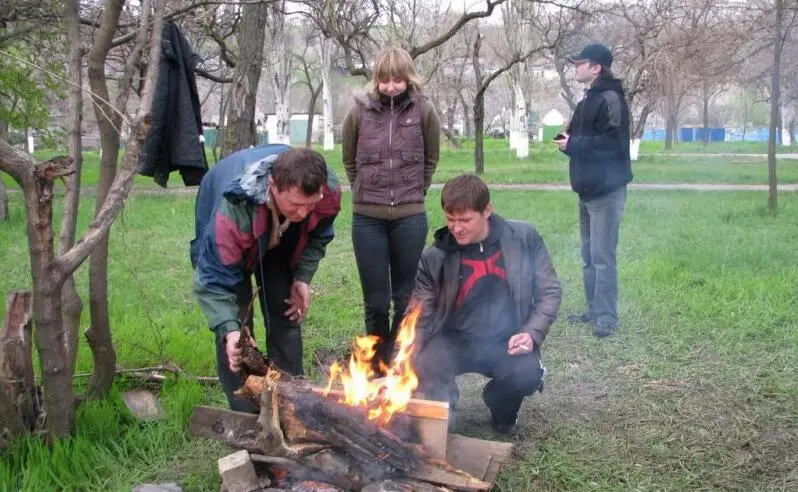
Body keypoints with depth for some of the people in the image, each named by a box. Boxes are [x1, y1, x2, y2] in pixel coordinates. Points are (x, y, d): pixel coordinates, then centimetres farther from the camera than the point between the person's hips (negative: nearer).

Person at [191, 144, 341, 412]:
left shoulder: (329, 190, -34)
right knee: (236, 323, -13)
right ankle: (245, 416, -1)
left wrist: (303, 277, -19)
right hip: (224, 243, -4)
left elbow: (319, 236, -10)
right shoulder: (234, 209, -48)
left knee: (285, 317, 2)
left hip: (279, 244, 4)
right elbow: (215, 277, -40)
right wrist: (229, 328, -53)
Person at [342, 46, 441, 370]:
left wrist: (415, 191, 9)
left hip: (410, 217, 0)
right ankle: (378, 365, 24)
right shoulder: (360, 112, -3)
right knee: (375, 301, 7)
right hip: (368, 218, 0)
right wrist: (366, 193, 11)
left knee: (407, 298, 9)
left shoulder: (423, 111, -3)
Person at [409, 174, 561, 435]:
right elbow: (420, 320, -6)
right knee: (427, 367, -32)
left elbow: (549, 291, 0)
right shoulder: (434, 258, -8)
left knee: (527, 374, -30)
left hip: (507, 342, 1)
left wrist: (532, 333, -15)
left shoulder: (524, 238, -7)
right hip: (455, 342, 0)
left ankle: (502, 411, 7)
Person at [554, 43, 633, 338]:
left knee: (602, 256, -9)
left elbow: (613, 142, -23)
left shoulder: (611, 99, -14)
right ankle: (595, 311, 24)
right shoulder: (587, 102, 16)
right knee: (589, 255, 15)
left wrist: (573, 144, -16)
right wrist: (567, 140, 3)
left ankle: (607, 318, -4)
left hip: (606, 191, -10)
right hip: (588, 189, 10)